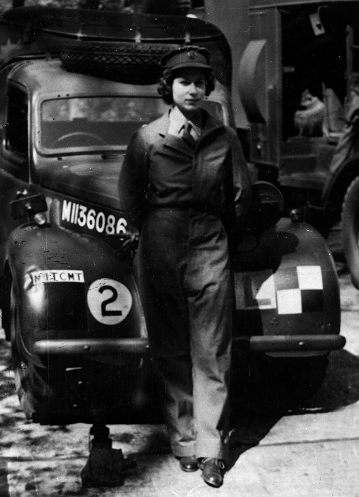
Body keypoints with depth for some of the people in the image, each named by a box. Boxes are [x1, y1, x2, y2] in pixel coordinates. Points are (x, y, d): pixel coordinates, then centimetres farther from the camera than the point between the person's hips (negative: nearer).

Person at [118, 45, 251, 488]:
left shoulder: (224, 138, 5)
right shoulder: (148, 138, 2)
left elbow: (240, 196, 14)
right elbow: (129, 197, 9)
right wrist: (154, 232, 10)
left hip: (210, 251, 0)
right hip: (160, 252, 0)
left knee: (211, 354, -1)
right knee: (170, 352, 4)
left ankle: (211, 449, 3)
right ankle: (183, 442, 13)